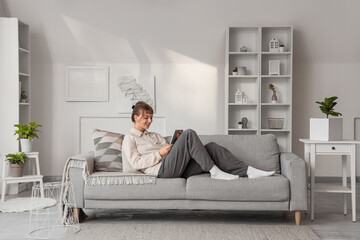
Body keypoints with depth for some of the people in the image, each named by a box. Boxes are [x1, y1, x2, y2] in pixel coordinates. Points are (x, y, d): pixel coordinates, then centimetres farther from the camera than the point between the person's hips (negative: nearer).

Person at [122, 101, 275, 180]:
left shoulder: (155, 136, 32)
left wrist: (177, 146, 2)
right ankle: (214, 171, -25)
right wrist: (159, 154, -8)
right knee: (188, 134, -24)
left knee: (212, 147, -12)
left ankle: (248, 171, -19)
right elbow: (136, 163, -4)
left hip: (178, 170, 7)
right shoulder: (130, 138, 10)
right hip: (163, 170, -7)